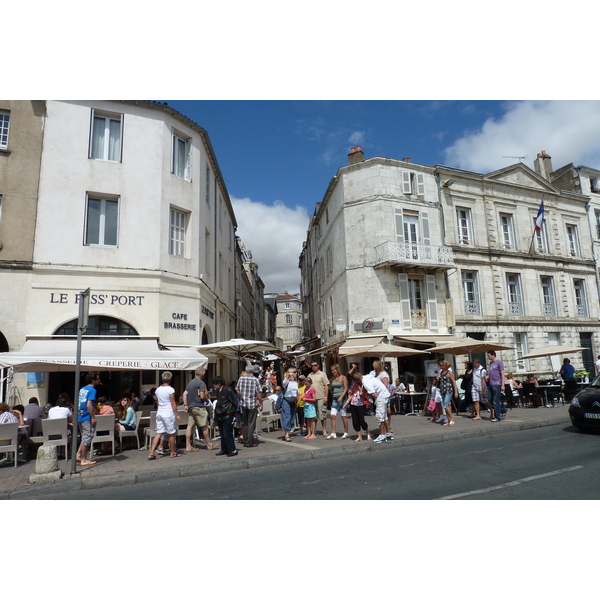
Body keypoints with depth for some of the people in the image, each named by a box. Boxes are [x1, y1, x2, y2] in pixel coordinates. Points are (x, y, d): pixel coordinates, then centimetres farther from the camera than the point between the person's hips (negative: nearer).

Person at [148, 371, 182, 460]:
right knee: (171, 433, 6)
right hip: (168, 413, -6)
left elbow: (157, 402, 15)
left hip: (159, 412, 6)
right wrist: (177, 415, -7)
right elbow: (173, 404, -12)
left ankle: (152, 453, 1)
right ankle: (173, 453, 16)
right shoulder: (170, 390, -12)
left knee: (159, 433, 8)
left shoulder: (158, 389, 7)